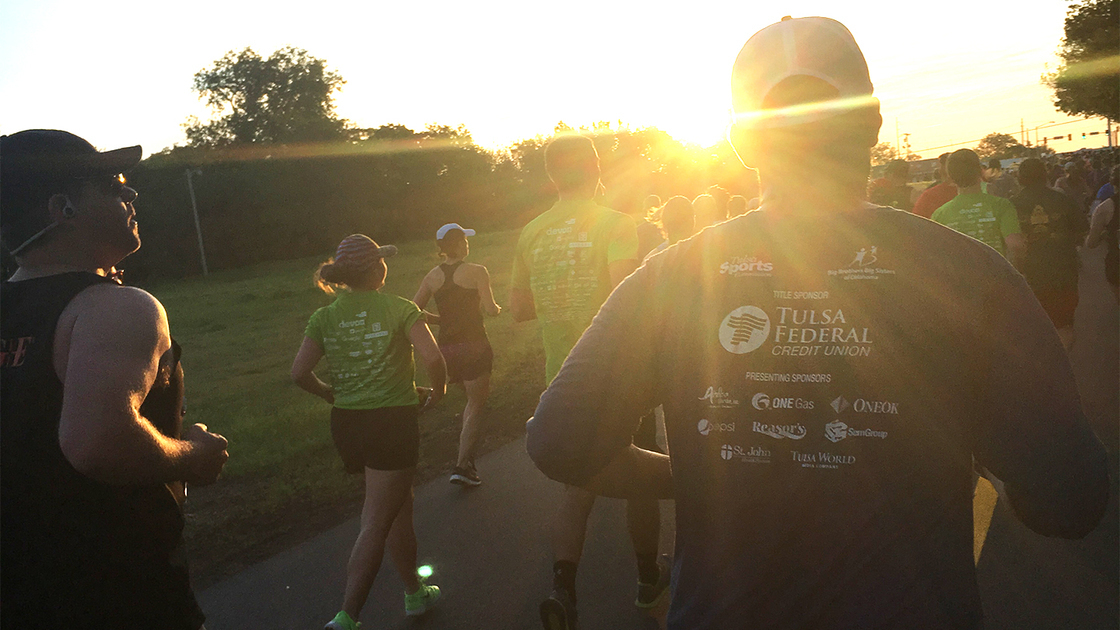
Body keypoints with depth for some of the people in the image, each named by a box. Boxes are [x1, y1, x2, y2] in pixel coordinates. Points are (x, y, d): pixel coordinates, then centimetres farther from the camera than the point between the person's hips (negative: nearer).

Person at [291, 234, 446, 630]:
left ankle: (415, 593, 35)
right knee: (376, 524, 1)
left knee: (399, 505, 22)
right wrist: (437, 390, 0)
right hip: (393, 422, -6)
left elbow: (299, 372, -3)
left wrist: (333, 395, 13)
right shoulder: (399, 309, -8)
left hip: (346, 423, 6)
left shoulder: (325, 317, 3)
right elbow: (432, 358, -20)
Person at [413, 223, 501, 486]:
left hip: (446, 347, 6)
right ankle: (462, 466, -2)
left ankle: (467, 457, 23)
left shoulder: (432, 276, 6)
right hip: (473, 346, -5)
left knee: (475, 399, 24)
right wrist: (496, 308, 7)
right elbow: (491, 309, -15)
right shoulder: (476, 272, -9)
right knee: (476, 406, 5)